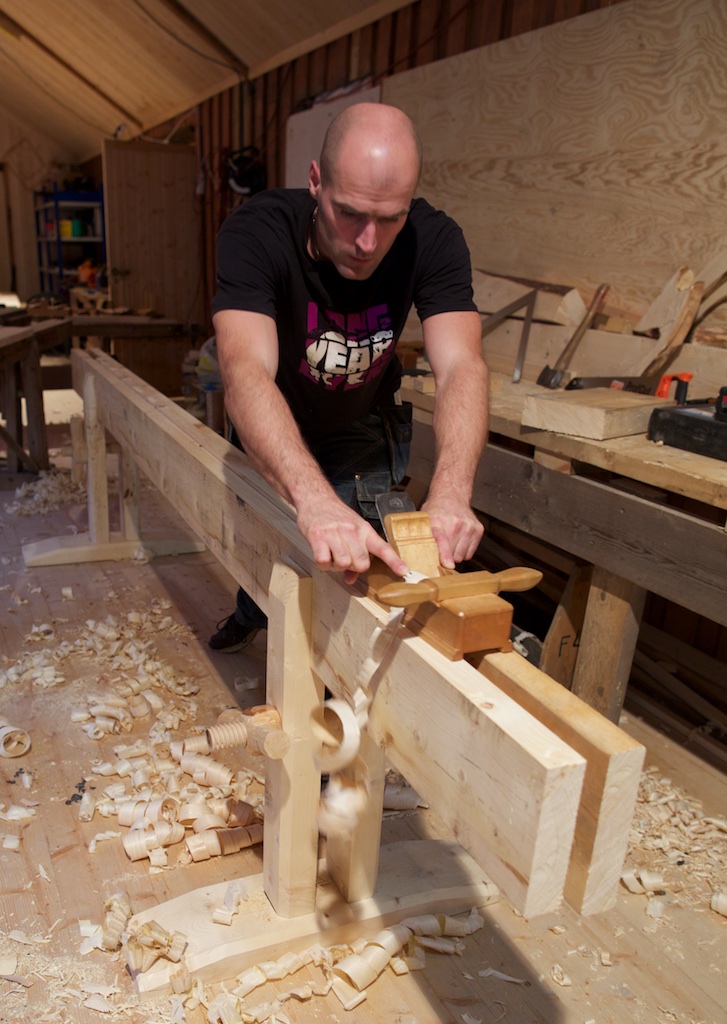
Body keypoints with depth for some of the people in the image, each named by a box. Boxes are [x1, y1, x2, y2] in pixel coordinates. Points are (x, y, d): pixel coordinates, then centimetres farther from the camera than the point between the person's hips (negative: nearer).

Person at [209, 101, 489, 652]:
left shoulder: (433, 240, -26)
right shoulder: (256, 233, -33)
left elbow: (462, 365, -38)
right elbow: (247, 371, -49)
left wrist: (451, 491, -57)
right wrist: (313, 497, -66)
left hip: (364, 436, 1)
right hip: (272, 438, 0)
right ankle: (252, 614, 59)